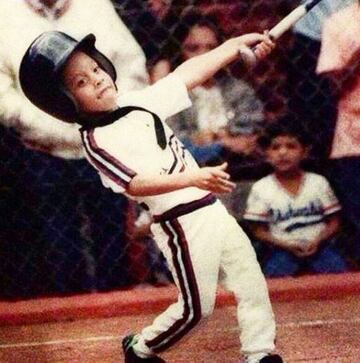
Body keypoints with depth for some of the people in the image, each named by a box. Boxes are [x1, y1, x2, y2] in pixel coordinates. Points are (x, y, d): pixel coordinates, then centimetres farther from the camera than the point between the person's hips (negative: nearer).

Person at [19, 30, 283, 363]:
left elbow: (189, 73, 8)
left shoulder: (139, 103, 6)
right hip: (182, 225, -7)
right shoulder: (97, 141, -16)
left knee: (252, 281, 9)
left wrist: (238, 43, 3)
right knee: (197, 306, 1)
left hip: (212, 209, 7)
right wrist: (194, 179, -41)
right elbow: (136, 185, -29)